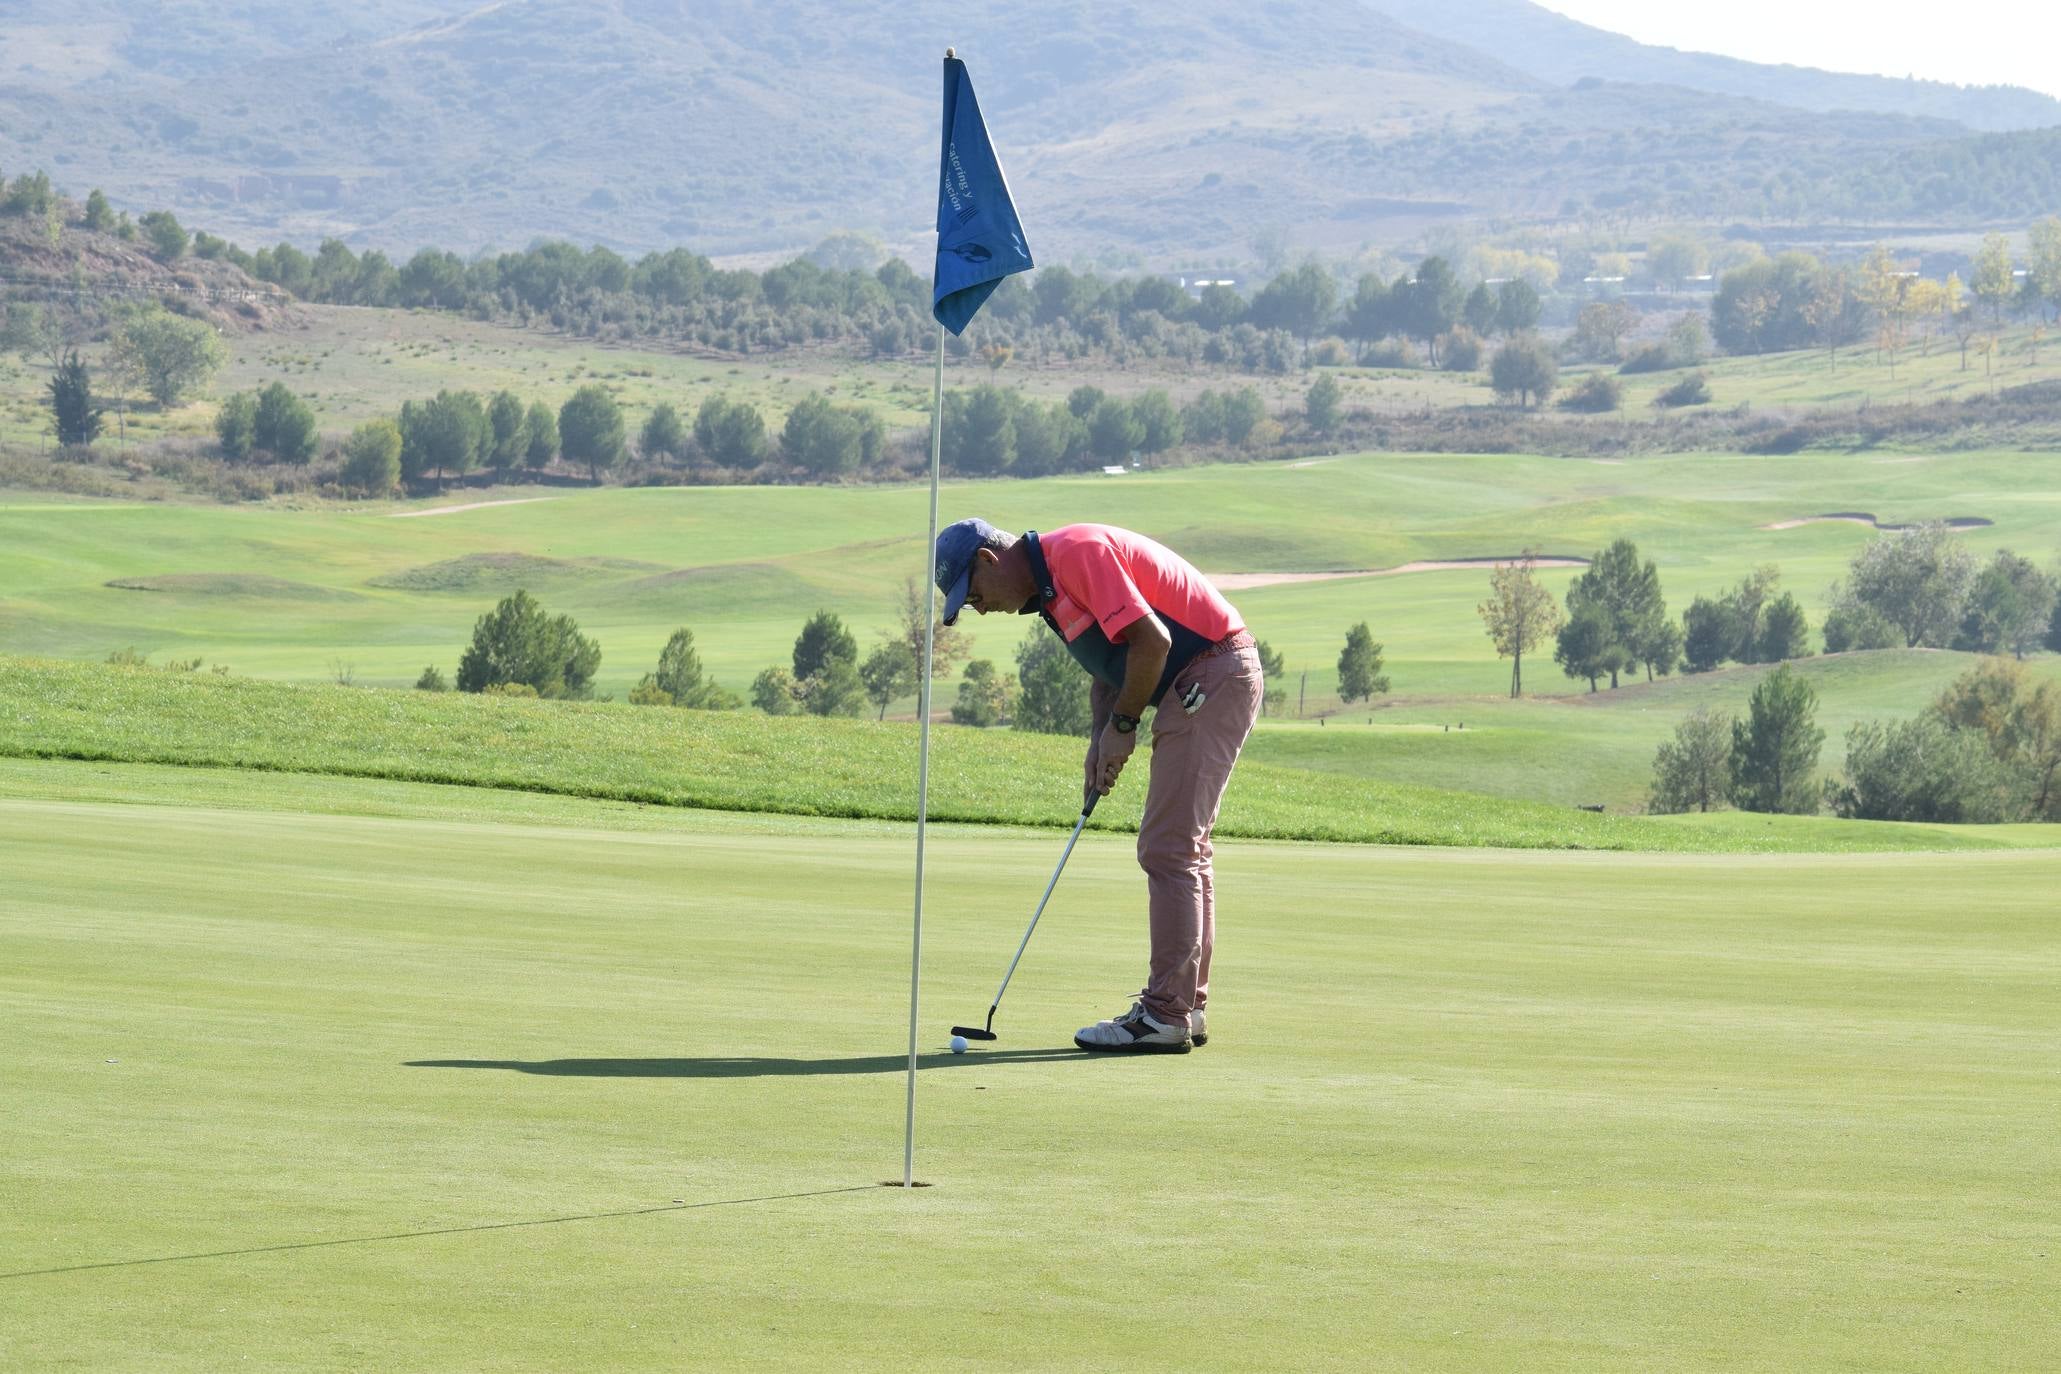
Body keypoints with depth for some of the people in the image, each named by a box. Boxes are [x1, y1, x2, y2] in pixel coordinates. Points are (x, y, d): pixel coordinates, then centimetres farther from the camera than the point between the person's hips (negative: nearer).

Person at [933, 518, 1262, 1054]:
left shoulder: (1077, 553, -18)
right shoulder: (1048, 587, 14)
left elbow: (1152, 640, -23)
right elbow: (1110, 658, 23)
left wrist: (1123, 725, -11)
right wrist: (1101, 737, 8)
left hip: (1212, 678, -11)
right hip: (1205, 685, 11)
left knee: (1168, 850, -11)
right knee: (1183, 851, 14)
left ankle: (1166, 1015, -10)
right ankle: (1188, 1005, 19)